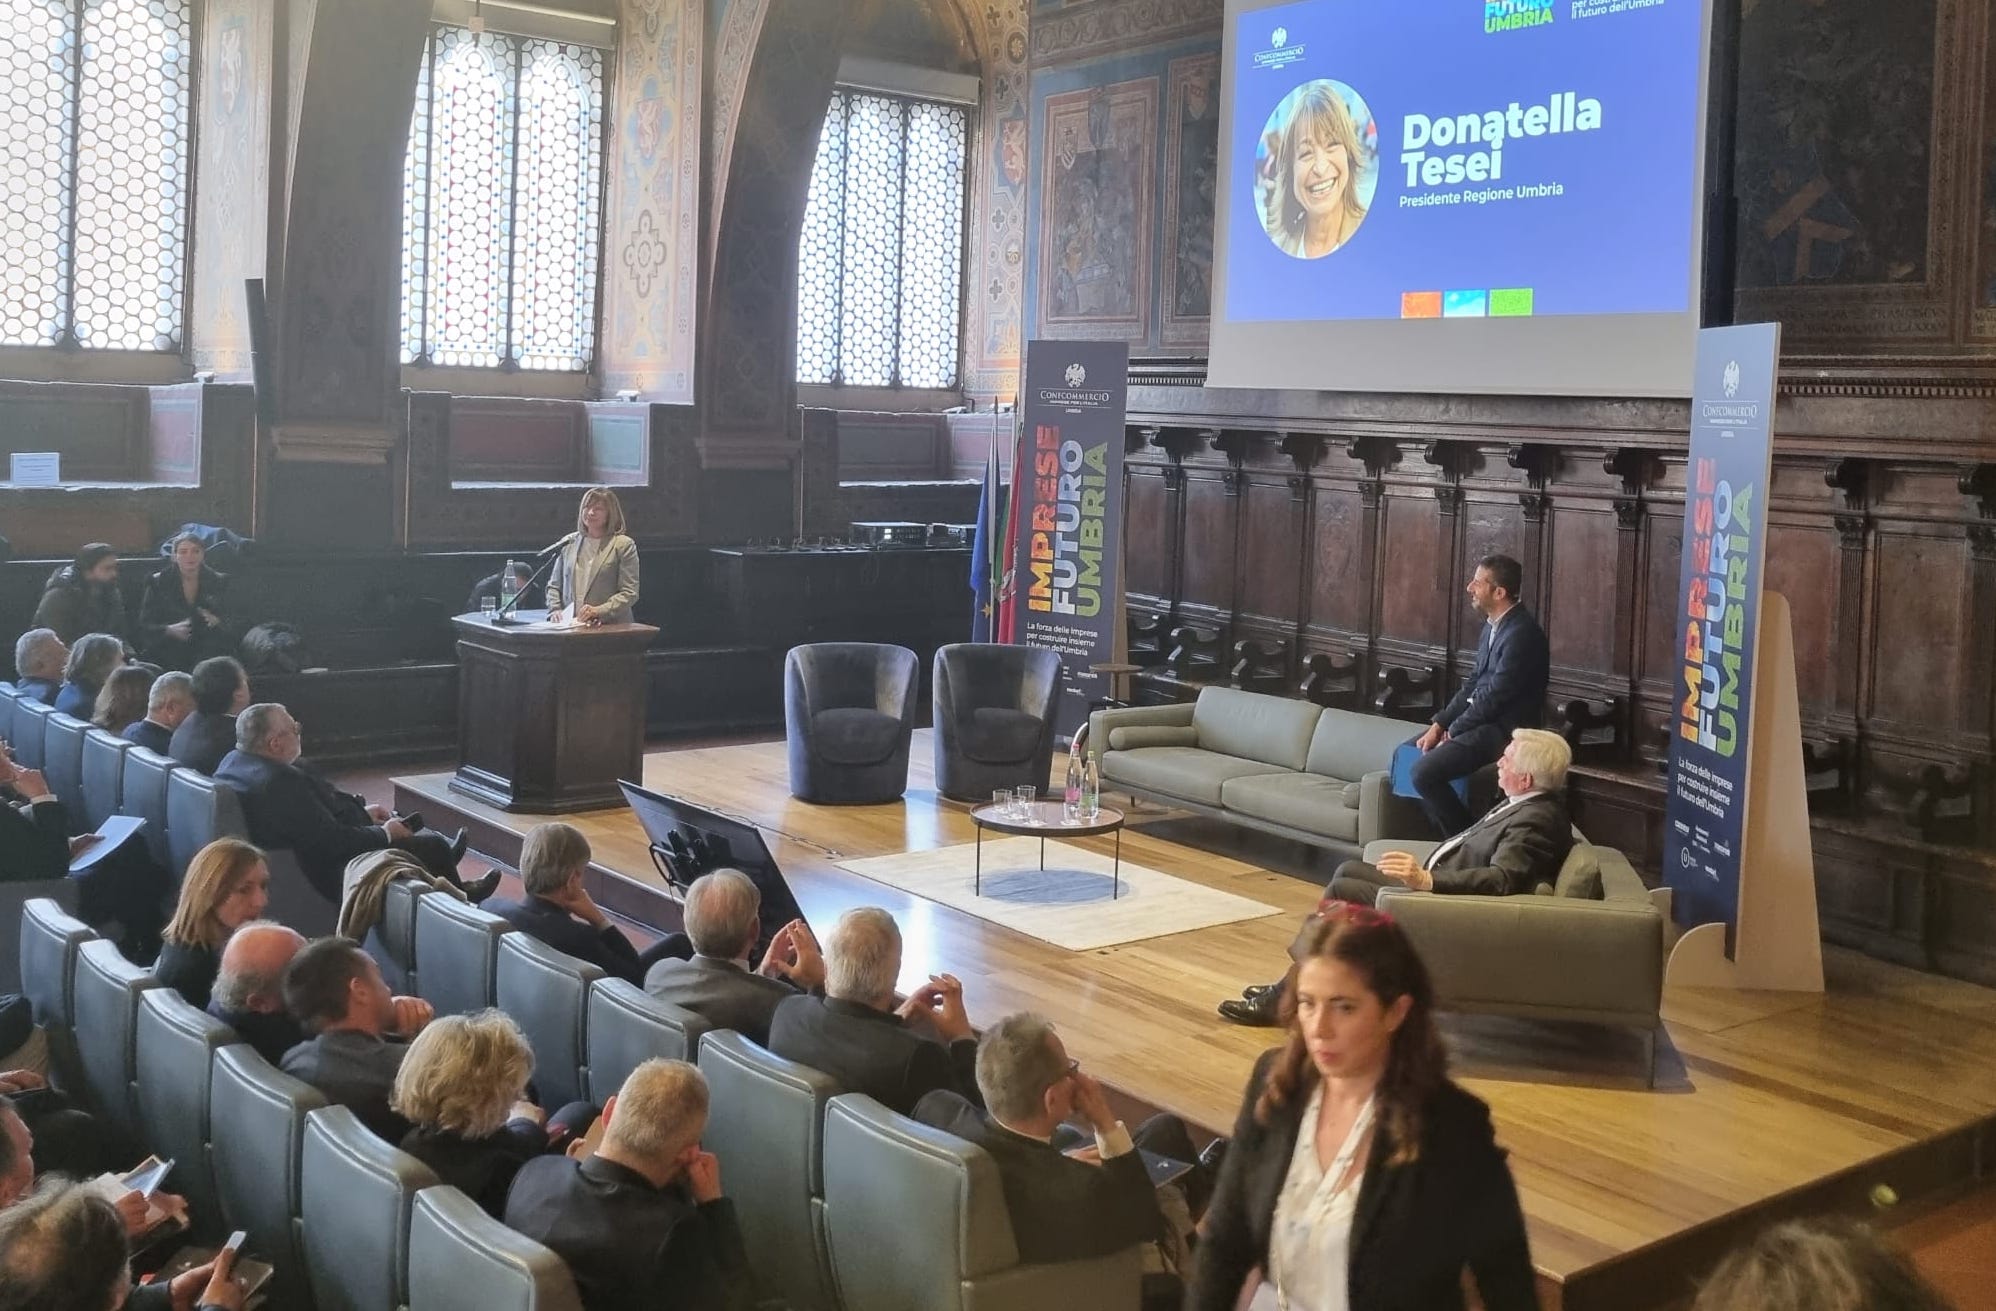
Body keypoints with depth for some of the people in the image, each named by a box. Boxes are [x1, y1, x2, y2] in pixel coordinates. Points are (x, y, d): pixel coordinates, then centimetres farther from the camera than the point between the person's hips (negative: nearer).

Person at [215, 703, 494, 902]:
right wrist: (384, 833, -15)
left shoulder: (236, 760, -1)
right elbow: (332, 841, -32)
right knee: (434, 847, 0)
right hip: (328, 875, -11)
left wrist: (362, 812, 11)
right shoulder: (280, 783, -34)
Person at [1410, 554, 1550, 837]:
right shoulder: (1493, 625, 8)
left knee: (1425, 771, -22)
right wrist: (1438, 725, 3)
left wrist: (1452, 732, -10)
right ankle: (1444, 829, 17)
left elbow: (1493, 697, -21)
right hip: (1481, 717, 10)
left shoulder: (1521, 634, -23)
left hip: (1504, 729, -10)